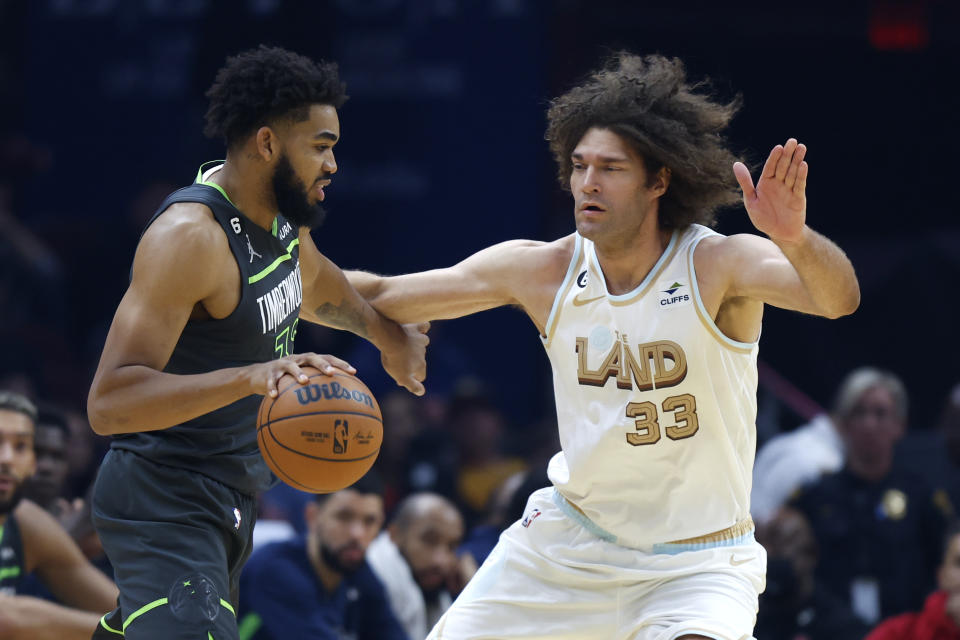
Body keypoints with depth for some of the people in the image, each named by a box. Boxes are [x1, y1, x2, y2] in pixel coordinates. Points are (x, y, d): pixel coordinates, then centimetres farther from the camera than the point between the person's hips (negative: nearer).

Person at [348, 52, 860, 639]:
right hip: (568, 543, 4)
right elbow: (380, 298, 1)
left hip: (695, 564, -4)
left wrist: (794, 239, -56)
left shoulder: (718, 264, -17)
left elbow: (839, 299, -35)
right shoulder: (542, 270, -6)